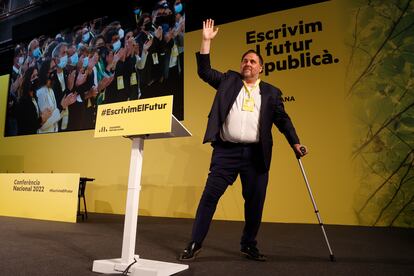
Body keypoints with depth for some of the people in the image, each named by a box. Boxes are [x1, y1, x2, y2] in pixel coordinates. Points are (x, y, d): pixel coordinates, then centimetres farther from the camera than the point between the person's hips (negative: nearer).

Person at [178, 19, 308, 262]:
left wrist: (295, 143, -1)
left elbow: (283, 119, 10)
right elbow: (204, 71, 8)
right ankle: (196, 244, 10)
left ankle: (249, 246, 26)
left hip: (256, 153, 1)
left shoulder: (271, 92, 13)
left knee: (255, 202, 7)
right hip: (226, 150, -1)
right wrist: (206, 41, 4)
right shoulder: (228, 80, 14)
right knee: (210, 195, -2)